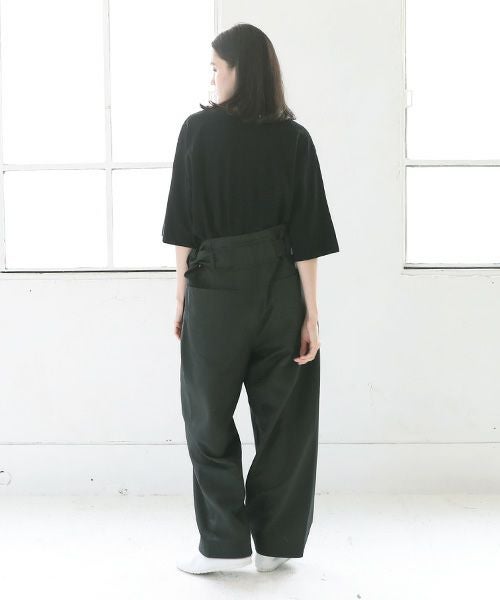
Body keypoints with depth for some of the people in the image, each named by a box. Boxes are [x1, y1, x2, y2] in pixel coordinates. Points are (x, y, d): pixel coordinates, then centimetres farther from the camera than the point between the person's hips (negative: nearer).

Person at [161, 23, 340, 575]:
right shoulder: (294, 138, -1)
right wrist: (311, 311, -1)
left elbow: (184, 223, -6)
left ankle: (224, 543, 10)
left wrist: (181, 296, 3)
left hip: (216, 288, -2)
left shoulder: (199, 130, -6)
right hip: (280, 291, 2)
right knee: (283, 419, 10)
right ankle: (276, 542, 15)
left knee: (209, 417, 10)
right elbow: (307, 234, -4)